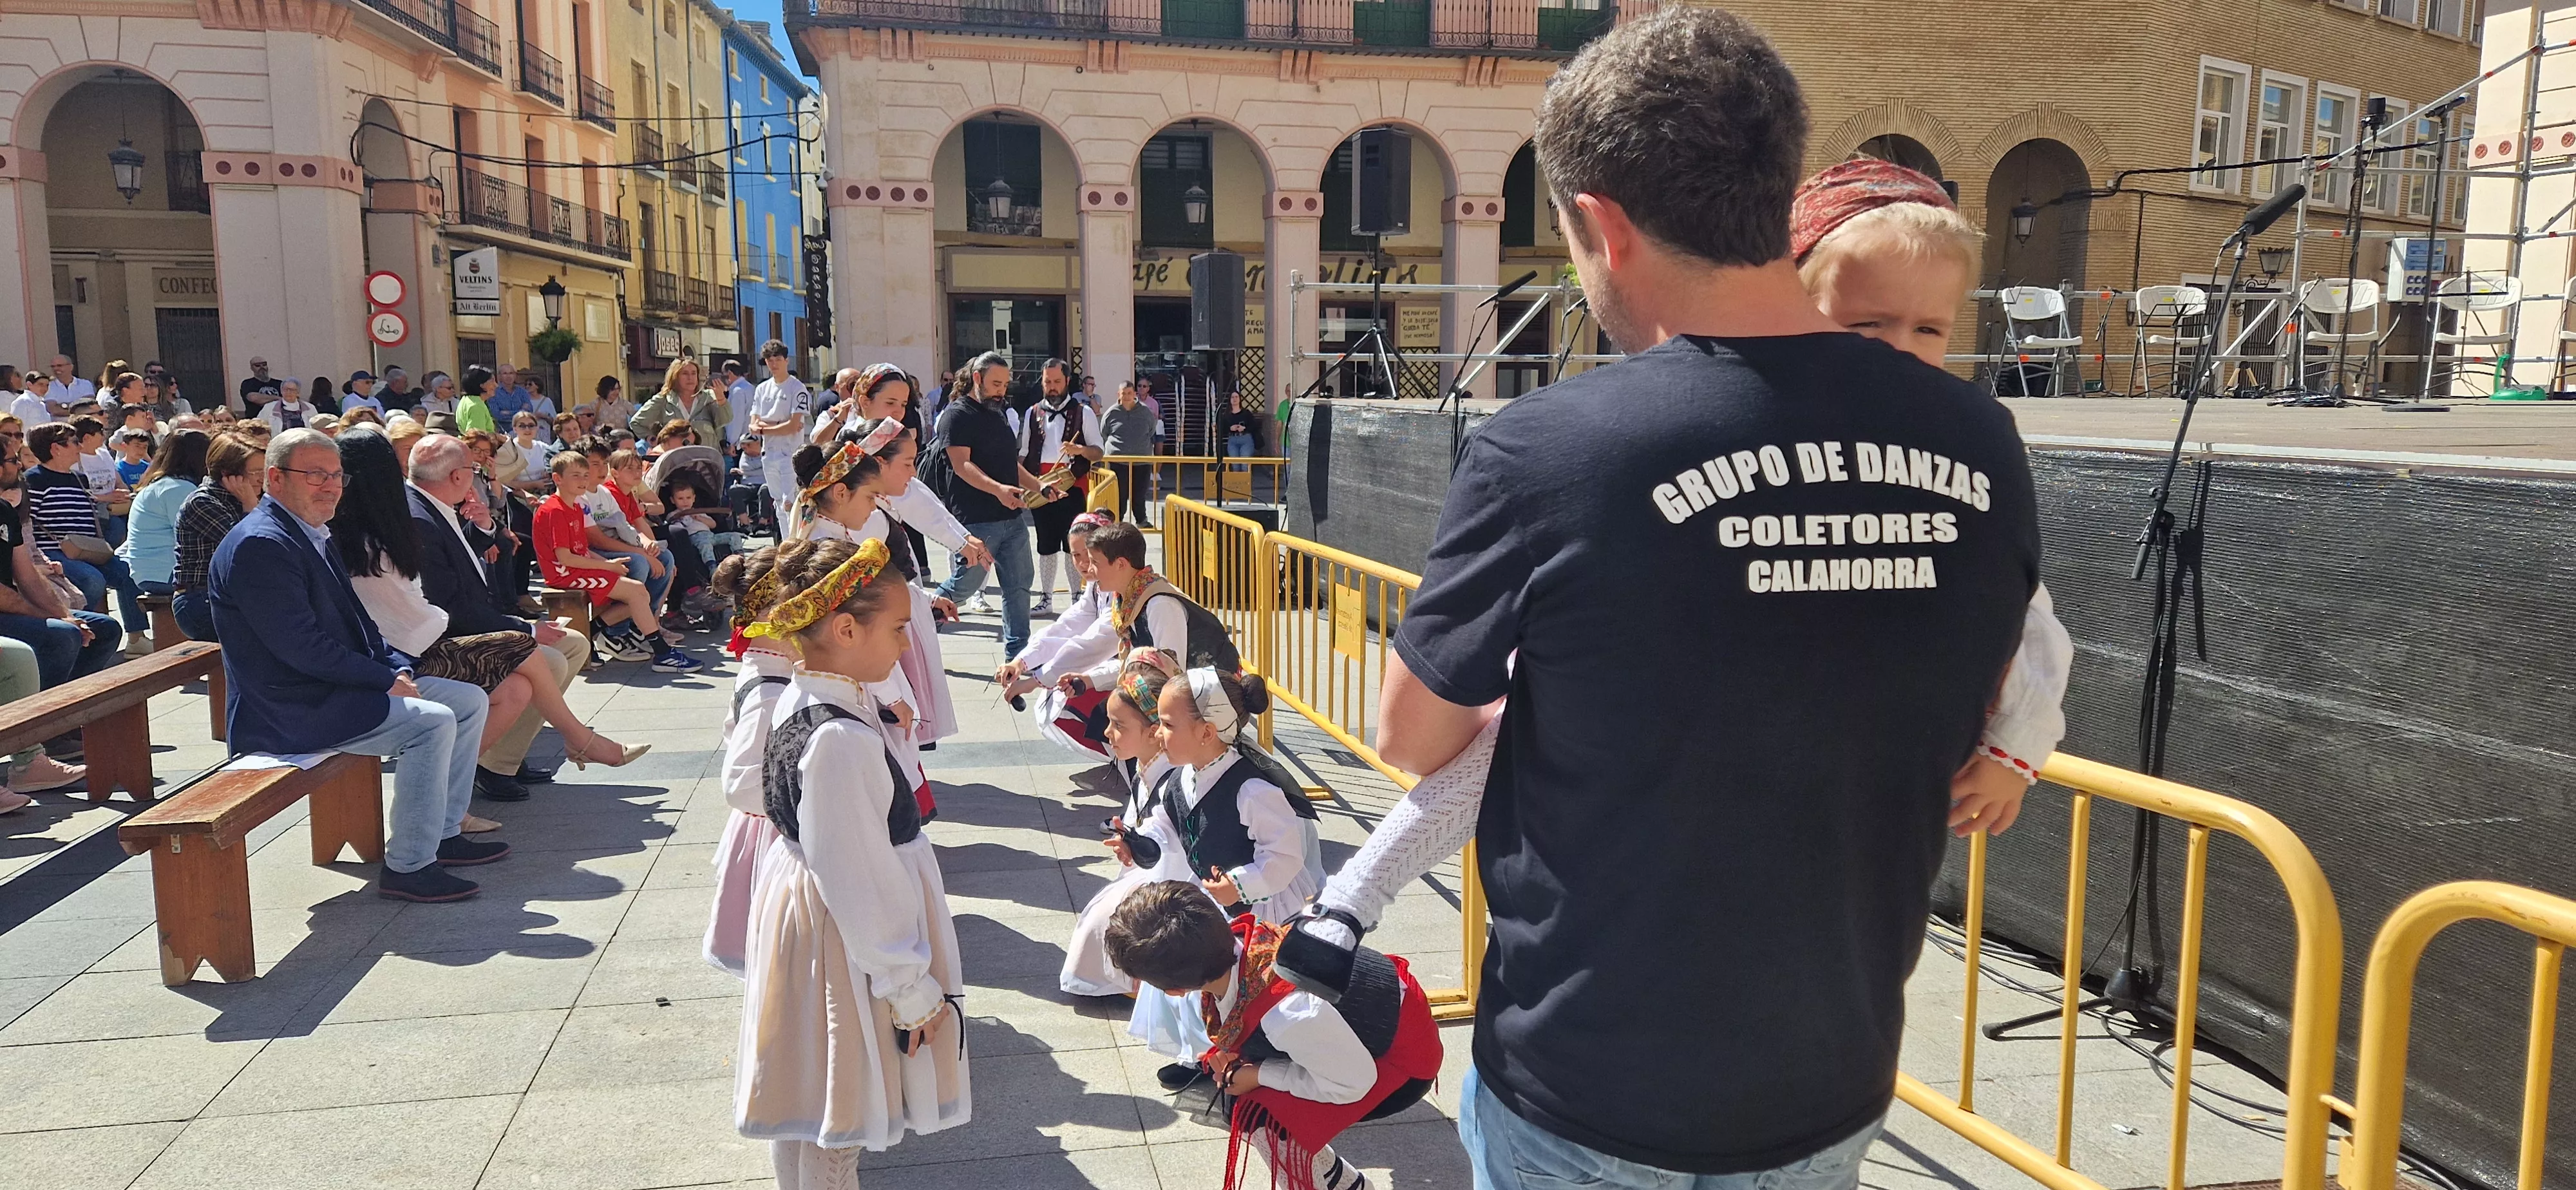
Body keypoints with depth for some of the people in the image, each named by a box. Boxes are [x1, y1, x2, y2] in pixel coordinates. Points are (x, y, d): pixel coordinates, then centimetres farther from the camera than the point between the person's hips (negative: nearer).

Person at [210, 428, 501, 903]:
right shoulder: (259, 545, -18)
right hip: (290, 712, -10)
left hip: (336, 687, 10)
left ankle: (444, 832, 13)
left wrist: (398, 667, 0)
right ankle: (408, 866, -16)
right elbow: (302, 647, -24)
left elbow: (357, 623, 18)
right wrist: (388, 679, -18)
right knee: (432, 721, -25)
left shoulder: (314, 535, 15)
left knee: (469, 700, 7)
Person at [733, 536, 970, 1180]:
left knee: (809, 1111, 27)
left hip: (800, 903, 10)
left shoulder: (798, 700, 0)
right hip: (840, 938, -10)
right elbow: (861, 884, -25)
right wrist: (912, 993, -17)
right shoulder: (843, 741, -30)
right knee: (832, 1138, 8)